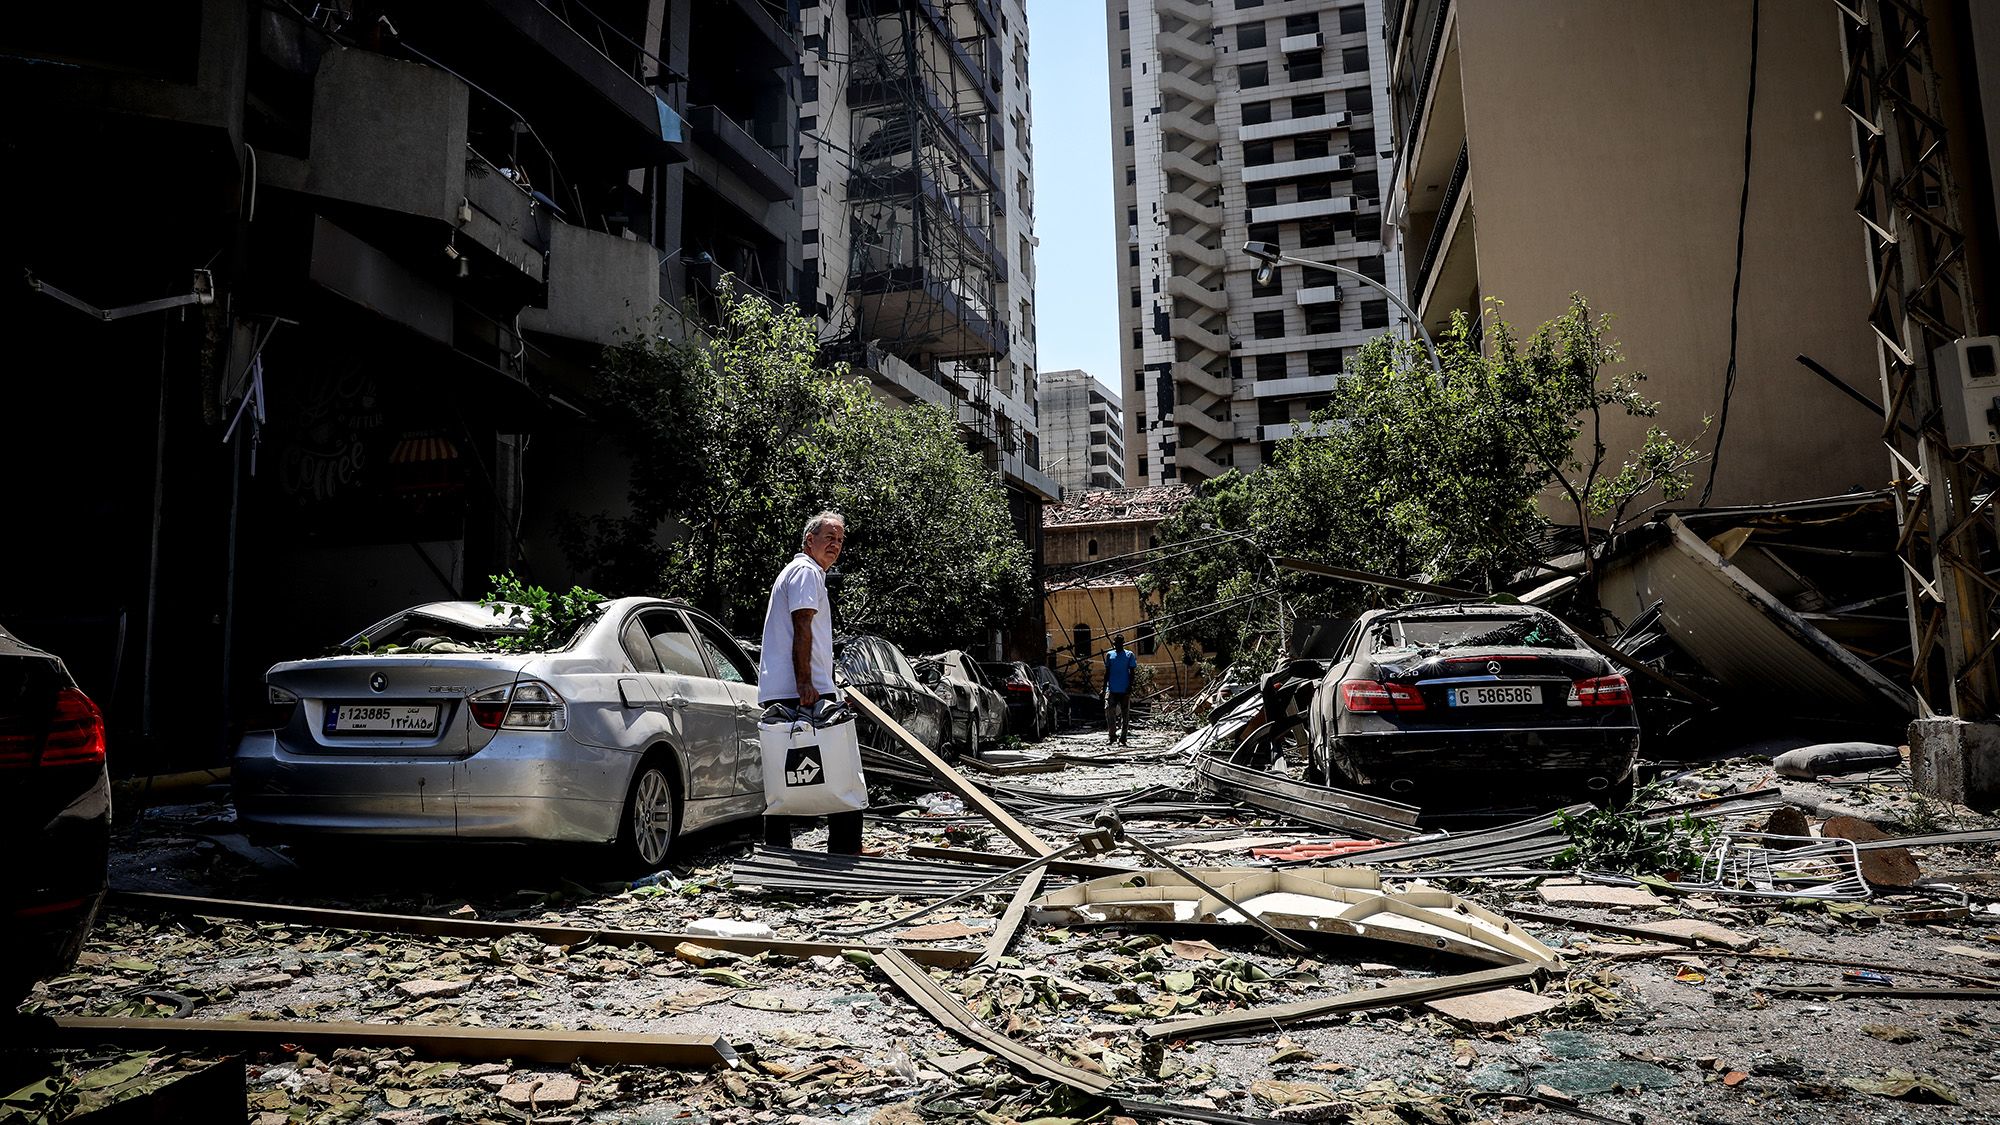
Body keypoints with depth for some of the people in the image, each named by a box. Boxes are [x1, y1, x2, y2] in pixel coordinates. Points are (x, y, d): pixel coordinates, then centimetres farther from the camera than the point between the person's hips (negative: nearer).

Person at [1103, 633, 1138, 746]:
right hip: (1112, 689, 1)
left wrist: (1130, 687, -9)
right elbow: (1107, 672, 11)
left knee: (1125, 714, 3)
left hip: (1124, 690, -1)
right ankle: (1112, 734, 2)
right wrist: (1104, 688, 6)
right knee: (1108, 710, -12)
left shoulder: (1129, 655, 3)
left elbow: (1132, 672, 1)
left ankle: (1123, 738, 11)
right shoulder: (1109, 655, 9)